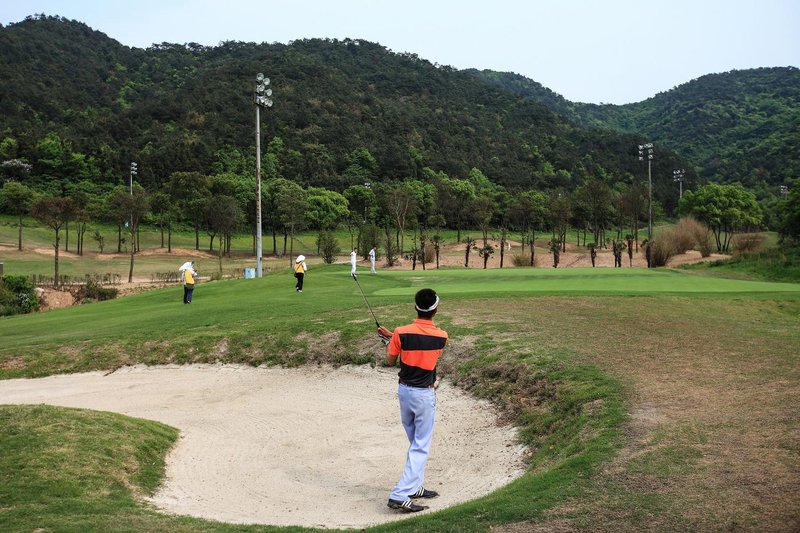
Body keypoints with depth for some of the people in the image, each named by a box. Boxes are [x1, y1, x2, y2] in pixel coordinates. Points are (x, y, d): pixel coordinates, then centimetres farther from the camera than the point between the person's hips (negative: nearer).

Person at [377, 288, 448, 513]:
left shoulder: (401, 333, -13)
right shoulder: (441, 337, -11)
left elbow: (391, 361, 1)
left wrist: (389, 340, 18)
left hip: (404, 391, 3)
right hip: (425, 394, -3)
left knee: (416, 442, 20)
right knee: (421, 447, 2)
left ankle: (414, 487, 28)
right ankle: (400, 495, -7)